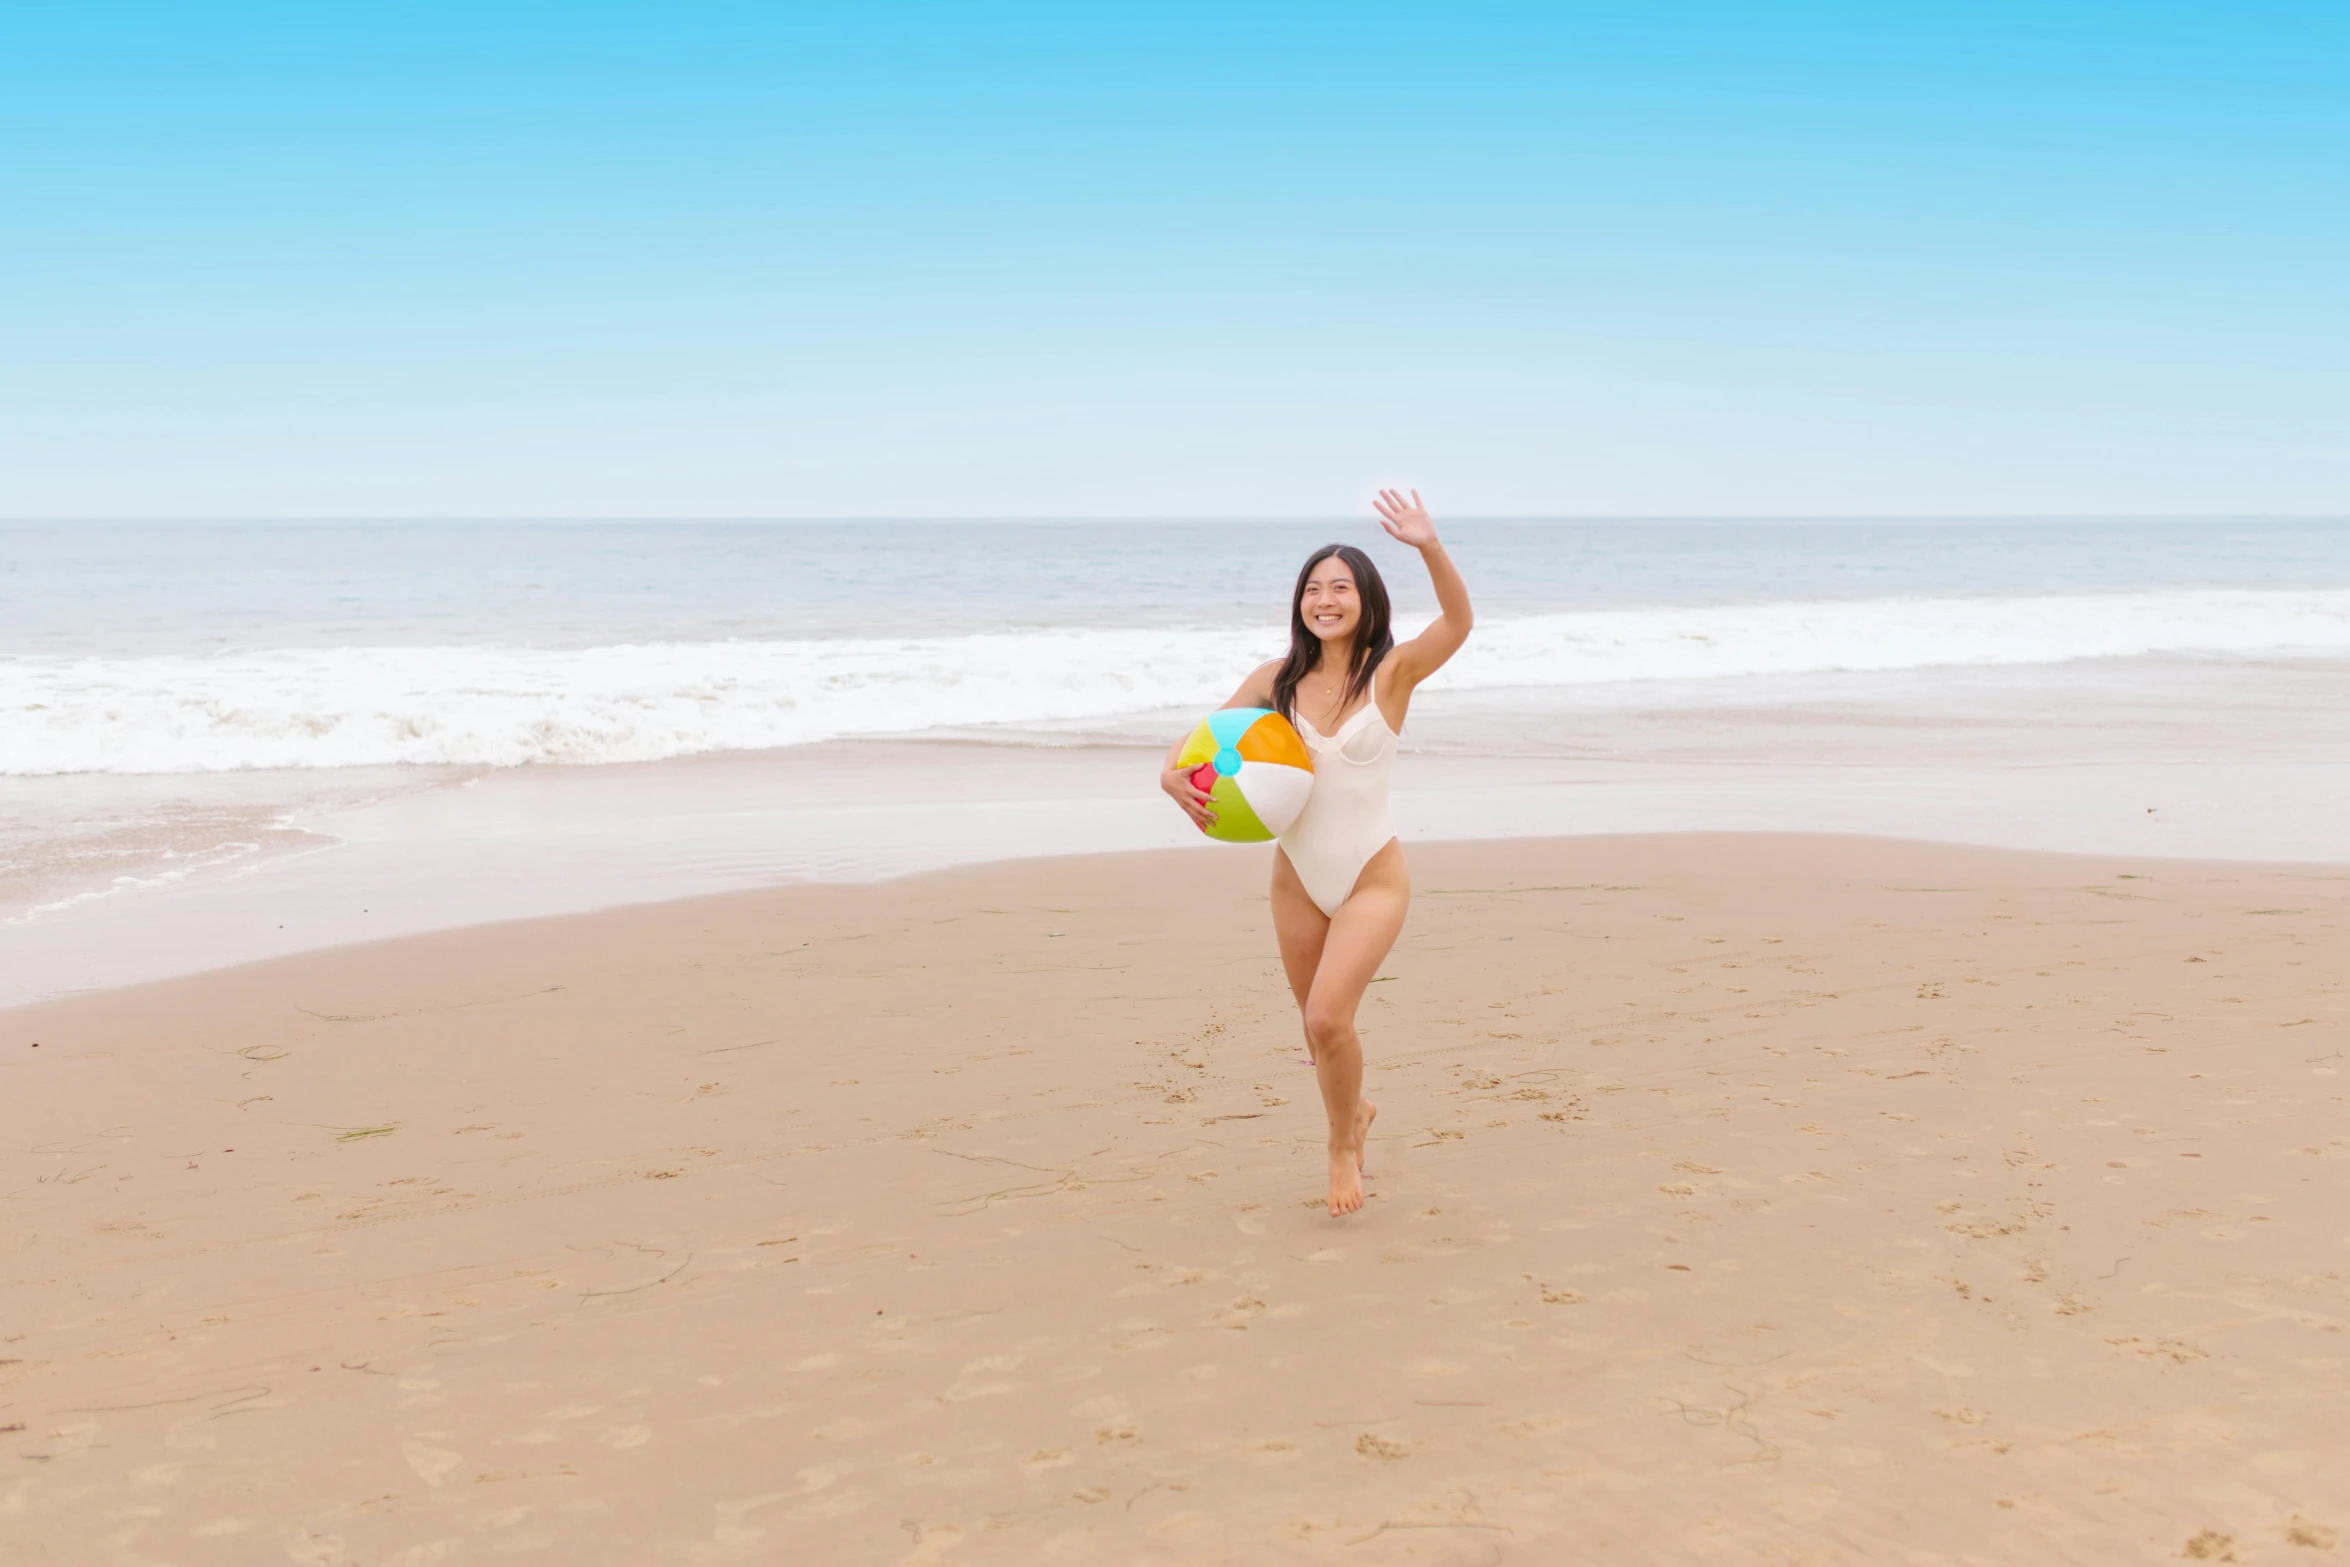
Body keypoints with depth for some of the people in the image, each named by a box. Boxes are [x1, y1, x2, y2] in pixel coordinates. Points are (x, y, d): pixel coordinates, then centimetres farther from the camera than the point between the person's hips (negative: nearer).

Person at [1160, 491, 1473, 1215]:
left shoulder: (1392, 672, -10)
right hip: (1298, 878, 4)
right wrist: (1174, 772, -18)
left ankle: (1341, 1144, 8)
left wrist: (1431, 548, -42)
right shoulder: (1277, 679, 0)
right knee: (1320, 1028, 15)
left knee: (1328, 1016, -19)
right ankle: (1355, 1112, 47)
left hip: (1372, 878, -4)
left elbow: (1458, 621, -26)